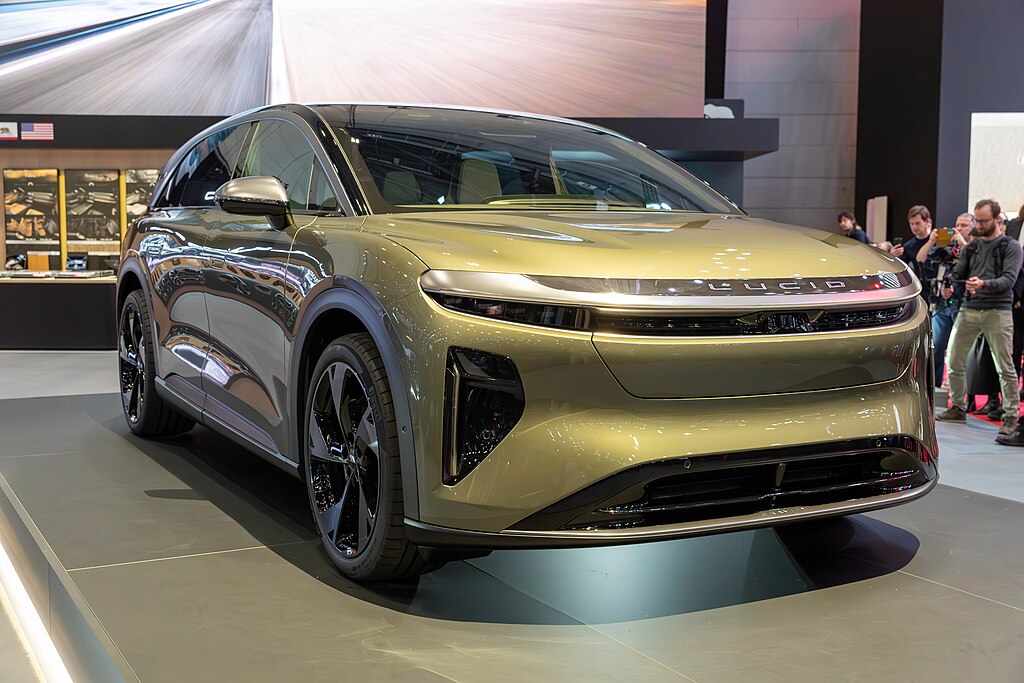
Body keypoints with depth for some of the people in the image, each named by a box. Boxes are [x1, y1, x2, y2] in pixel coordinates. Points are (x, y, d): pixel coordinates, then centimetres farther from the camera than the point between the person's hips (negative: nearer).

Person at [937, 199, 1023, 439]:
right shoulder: (970, 248, 17)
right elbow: (957, 274, 13)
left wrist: (984, 283, -29)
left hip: (997, 311, -5)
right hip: (969, 309, 5)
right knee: (954, 362, 4)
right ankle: (958, 408, 18)